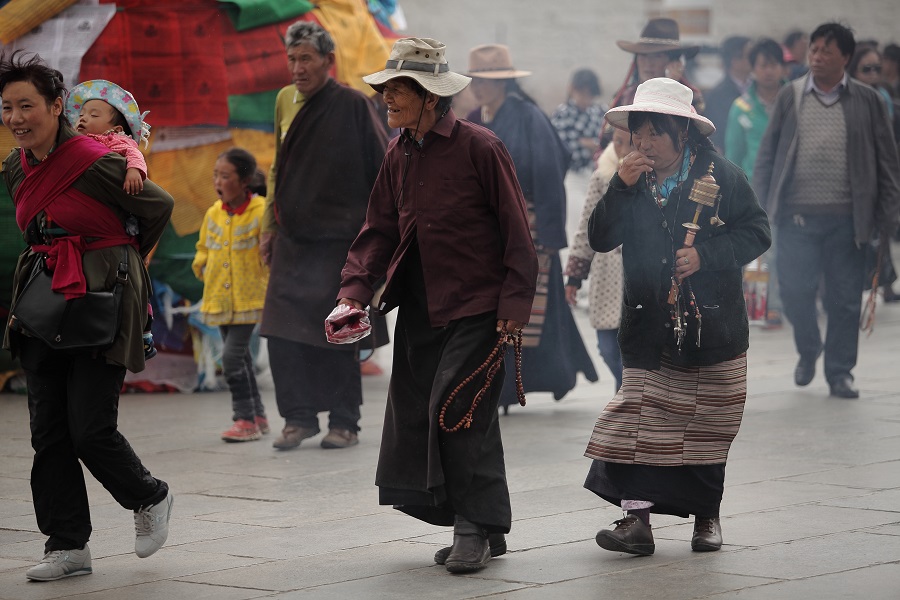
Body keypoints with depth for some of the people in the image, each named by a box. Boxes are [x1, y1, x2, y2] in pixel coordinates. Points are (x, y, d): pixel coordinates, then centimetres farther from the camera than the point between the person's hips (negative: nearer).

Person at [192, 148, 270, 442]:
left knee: (232, 355, -15)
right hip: (220, 298, 6)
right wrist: (204, 270, 4)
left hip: (249, 298, -6)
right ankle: (257, 415, 25)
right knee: (240, 357, 14)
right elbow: (203, 250, 19)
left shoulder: (261, 211, -12)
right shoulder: (213, 214, 5)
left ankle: (246, 419, -8)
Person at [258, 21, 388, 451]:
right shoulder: (292, 109, 12)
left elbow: (383, 169, -6)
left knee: (336, 336, -1)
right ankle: (299, 418, 7)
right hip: (292, 242, 5)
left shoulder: (353, 106, -6)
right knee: (282, 333, -2)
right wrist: (270, 230, 17)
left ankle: (344, 423, 9)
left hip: (339, 242, -5)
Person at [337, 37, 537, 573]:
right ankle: (477, 529, 16)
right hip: (420, 309, 8)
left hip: (478, 308, -8)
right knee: (417, 413, 6)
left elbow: (516, 232, -10)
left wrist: (515, 304, -13)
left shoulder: (479, 148, -12)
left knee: (458, 410, -13)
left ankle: (480, 528, -3)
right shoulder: (399, 155, 9)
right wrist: (355, 292, -1)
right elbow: (380, 230, 12)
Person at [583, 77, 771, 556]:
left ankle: (706, 515, 22)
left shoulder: (720, 175, -4)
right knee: (643, 418, -8)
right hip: (650, 326, 2)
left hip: (714, 326, -2)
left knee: (708, 426, 7)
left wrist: (706, 255, -16)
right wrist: (621, 188, -15)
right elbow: (600, 239, -2)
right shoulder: (634, 180, 5)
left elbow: (756, 233, -3)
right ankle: (637, 516, -9)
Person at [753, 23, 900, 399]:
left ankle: (839, 372, 16)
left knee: (845, 298, 3)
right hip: (797, 215, 1)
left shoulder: (866, 101, 3)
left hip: (846, 217, -1)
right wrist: (759, 207, 1)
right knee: (794, 291, -2)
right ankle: (808, 349, 26)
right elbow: (767, 154, 8)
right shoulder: (790, 97, 6)